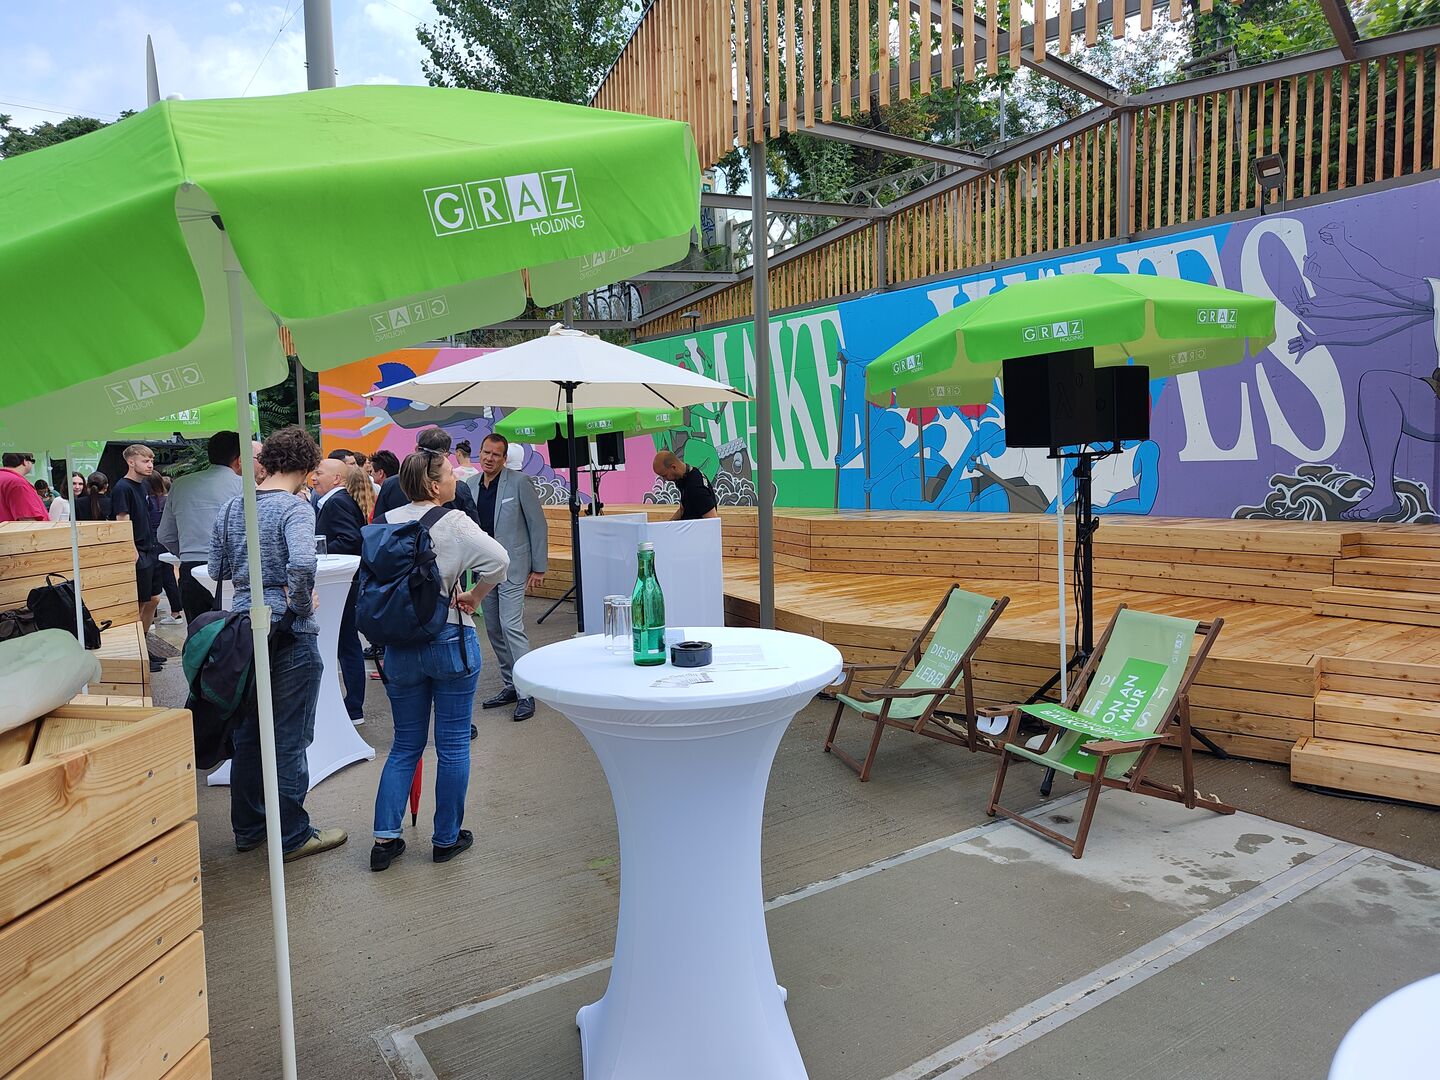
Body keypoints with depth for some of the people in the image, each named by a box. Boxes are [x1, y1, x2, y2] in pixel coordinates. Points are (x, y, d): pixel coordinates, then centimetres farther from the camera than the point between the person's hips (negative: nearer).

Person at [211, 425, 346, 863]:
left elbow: (215, 569, 12)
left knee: (247, 733, 17)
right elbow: (302, 563, -32)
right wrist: (303, 604, -17)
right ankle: (293, 836, 14)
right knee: (289, 739, 3)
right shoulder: (295, 509, -15)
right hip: (287, 632, -7)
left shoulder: (232, 506, 7)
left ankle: (248, 828, 29)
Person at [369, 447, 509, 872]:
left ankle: (385, 837, 13)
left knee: (405, 744, 17)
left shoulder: (385, 523, 3)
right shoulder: (453, 522, -13)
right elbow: (498, 560, -24)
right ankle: (447, 838, 18)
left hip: (399, 645, 5)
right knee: (453, 744, 8)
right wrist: (473, 598, -9)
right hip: (451, 641, -5)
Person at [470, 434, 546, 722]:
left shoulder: (520, 482, -8)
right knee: (493, 629, 10)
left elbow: (537, 525, -6)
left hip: (512, 566, -6)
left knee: (511, 626, -14)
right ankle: (510, 685, 22)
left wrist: (538, 568, -8)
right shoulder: (470, 486, 6)